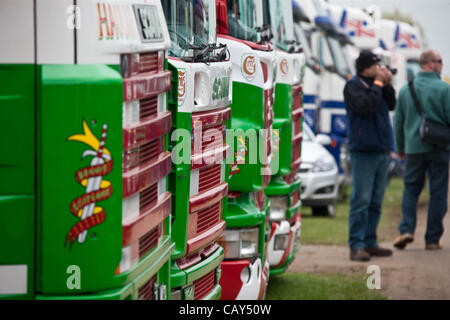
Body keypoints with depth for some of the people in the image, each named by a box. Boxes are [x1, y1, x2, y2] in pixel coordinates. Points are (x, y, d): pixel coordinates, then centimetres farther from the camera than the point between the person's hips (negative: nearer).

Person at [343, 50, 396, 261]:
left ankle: (370, 243, 15)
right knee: (361, 200, -10)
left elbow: (391, 105, 12)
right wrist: (378, 84, -11)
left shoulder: (376, 84, 16)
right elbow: (365, 106, -19)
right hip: (363, 151, -8)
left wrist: (387, 85, 0)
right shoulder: (353, 85, -6)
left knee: (376, 202, 10)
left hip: (382, 150, 8)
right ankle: (356, 246, -9)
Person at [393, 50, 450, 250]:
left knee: (411, 188, 13)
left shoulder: (405, 89, 6)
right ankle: (432, 239, 4)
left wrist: (400, 147, 22)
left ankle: (407, 230, -5)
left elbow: (398, 121, 12)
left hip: (414, 148, 3)